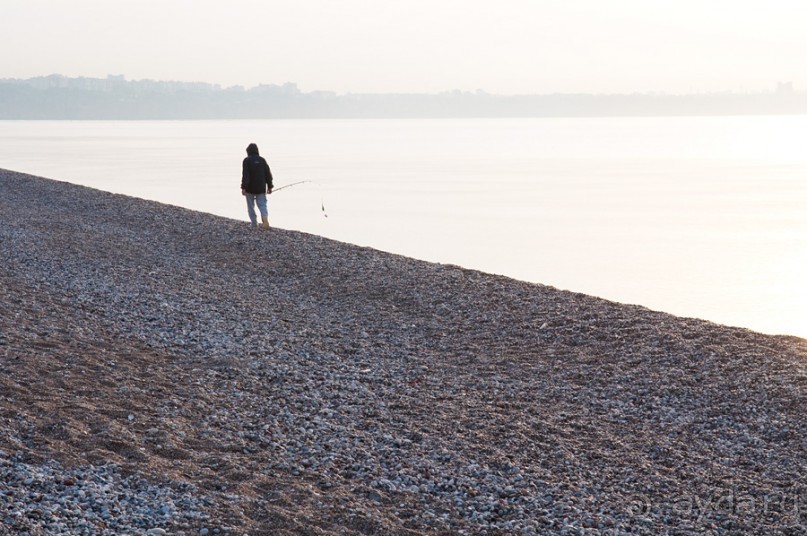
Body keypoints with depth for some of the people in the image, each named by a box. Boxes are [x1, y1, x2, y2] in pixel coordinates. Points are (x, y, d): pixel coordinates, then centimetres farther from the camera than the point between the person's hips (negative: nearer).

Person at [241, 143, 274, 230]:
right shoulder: (262, 160, 5)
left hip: (250, 188, -3)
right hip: (261, 188, 3)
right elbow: (268, 174, 6)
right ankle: (265, 217, -25)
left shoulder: (247, 160, -9)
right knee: (262, 205, 3)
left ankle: (254, 224, 13)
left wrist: (243, 188, -17)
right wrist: (269, 186, 13)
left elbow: (245, 175, -16)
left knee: (251, 206, 11)